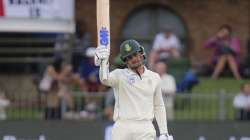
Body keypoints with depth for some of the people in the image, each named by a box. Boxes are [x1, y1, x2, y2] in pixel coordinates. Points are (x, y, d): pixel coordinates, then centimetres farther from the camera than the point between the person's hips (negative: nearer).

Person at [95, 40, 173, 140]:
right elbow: (105, 79, -18)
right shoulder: (120, 75, 4)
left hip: (145, 129, 2)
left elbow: (158, 106, 19)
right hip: (122, 127, -2)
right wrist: (103, 62, -39)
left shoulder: (154, 78, 15)